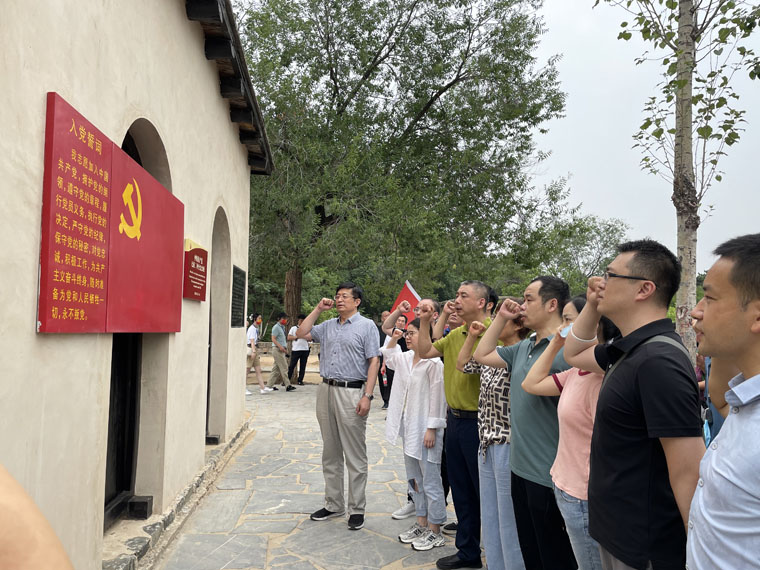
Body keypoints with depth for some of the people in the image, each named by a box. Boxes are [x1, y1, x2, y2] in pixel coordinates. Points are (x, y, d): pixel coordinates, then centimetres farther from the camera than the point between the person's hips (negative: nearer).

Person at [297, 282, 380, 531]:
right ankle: (333, 504, 26)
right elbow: (302, 333, 14)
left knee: (355, 455, 0)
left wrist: (367, 396, -17)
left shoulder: (366, 326, -3)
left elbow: (373, 362, -9)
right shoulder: (328, 326, 14)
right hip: (326, 389, 6)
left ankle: (357, 509, 11)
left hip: (352, 392, -6)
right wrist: (318, 309, 9)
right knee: (330, 452, 14)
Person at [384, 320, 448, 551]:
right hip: (409, 426, 9)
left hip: (425, 428, -9)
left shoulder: (433, 362, -18)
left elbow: (437, 397, -18)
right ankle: (422, 523, 30)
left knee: (430, 479, 2)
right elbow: (389, 358, 28)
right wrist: (393, 340, 12)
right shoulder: (406, 358, 7)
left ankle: (435, 531, 13)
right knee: (414, 478, 17)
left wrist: (432, 428, -17)